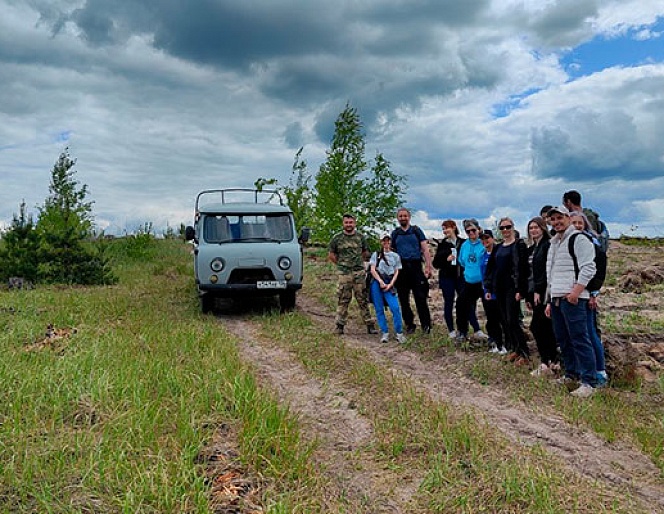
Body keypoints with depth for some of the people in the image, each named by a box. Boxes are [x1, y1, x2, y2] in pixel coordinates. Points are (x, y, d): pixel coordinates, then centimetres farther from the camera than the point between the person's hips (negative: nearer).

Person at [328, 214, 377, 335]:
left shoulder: (361, 237, 8)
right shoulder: (337, 238, 3)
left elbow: (365, 253, 19)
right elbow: (331, 255, 11)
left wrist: (358, 262, 9)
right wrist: (341, 264, 7)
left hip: (359, 272, 1)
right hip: (343, 274, -1)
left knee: (363, 300, 3)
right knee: (343, 300, 2)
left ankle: (369, 324, 7)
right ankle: (340, 325, 11)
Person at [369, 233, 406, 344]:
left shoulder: (395, 256, 15)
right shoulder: (376, 254, 11)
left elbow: (396, 272, 9)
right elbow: (372, 270, 1)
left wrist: (390, 284, -5)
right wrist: (380, 281, -11)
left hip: (389, 284, 0)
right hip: (377, 282, 0)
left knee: (395, 308, -13)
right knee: (379, 309, 0)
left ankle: (399, 333, -5)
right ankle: (384, 333, 7)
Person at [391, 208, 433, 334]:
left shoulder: (417, 230, 7)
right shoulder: (395, 233, 13)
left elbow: (425, 249, 2)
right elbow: (392, 252, 13)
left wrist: (428, 266, -8)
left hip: (416, 266, -2)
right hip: (401, 268, 2)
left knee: (421, 298, -6)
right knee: (403, 299, 5)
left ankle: (426, 325, 1)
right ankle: (409, 325, 15)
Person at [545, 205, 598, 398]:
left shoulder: (579, 239, -3)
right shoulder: (554, 243, 24)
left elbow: (588, 268, -13)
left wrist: (575, 291, -19)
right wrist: (549, 301, 23)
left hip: (572, 298, -9)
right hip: (556, 298, 9)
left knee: (579, 339, -9)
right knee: (563, 339, 13)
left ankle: (588, 382, -6)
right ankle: (571, 374, 25)